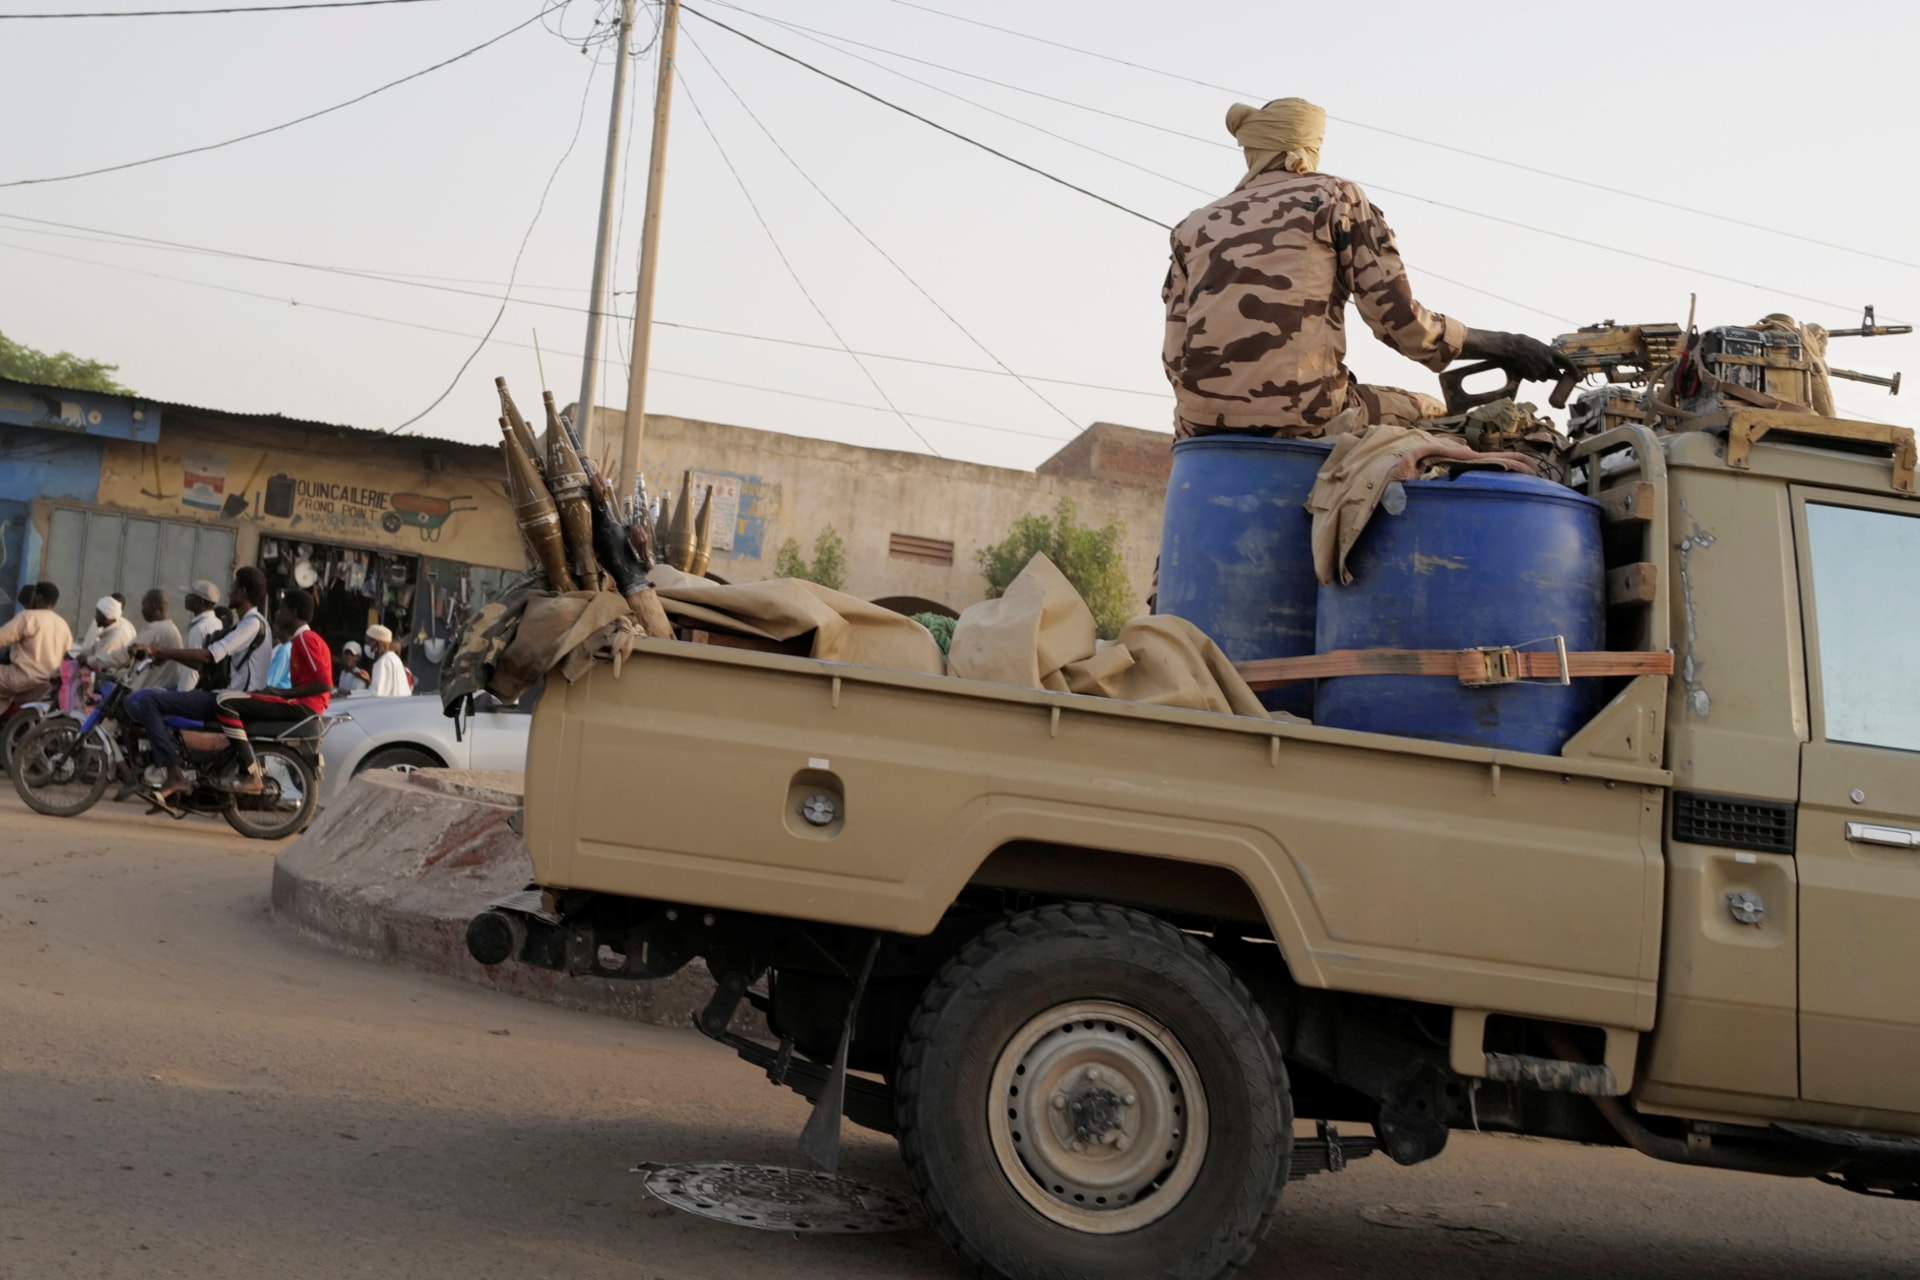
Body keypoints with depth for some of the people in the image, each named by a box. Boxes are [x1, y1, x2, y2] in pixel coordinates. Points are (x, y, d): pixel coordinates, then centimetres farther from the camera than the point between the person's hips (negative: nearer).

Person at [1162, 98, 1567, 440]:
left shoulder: (1194, 226, 18)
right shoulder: (1335, 197, 9)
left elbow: (1176, 357, 9)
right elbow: (1399, 320, 0)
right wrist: (1503, 347, 11)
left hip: (1204, 425, 4)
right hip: (1303, 414, -4)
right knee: (1439, 422, 22)